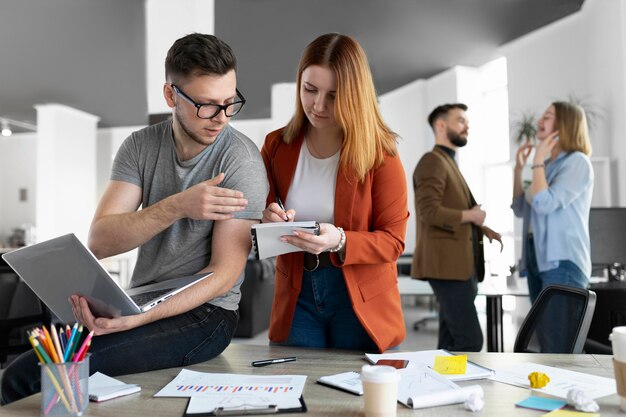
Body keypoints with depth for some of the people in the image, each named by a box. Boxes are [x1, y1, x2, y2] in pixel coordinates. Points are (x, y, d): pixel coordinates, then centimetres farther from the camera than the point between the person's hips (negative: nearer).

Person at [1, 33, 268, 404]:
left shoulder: (241, 161, -12)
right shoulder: (141, 146, 2)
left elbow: (226, 271, -15)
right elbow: (100, 242, -8)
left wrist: (137, 319, -27)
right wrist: (178, 206, -24)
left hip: (203, 312, -5)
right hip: (136, 301, 5)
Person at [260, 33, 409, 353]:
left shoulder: (379, 152, -9)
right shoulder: (276, 146, 1)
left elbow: (392, 240, -9)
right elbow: (253, 216, 6)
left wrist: (339, 242, -27)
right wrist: (267, 222, -18)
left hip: (360, 301, -2)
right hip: (296, 296, 2)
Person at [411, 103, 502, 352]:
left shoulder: (449, 164, 23)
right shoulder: (433, 161, -9)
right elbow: (430, 212, -22)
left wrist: (482, 229, 9)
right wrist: (470, 215, -10)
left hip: (459, 265, 10)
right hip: (447, 265, -10)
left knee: (451, 343, 11)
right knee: (470, 341, -12)